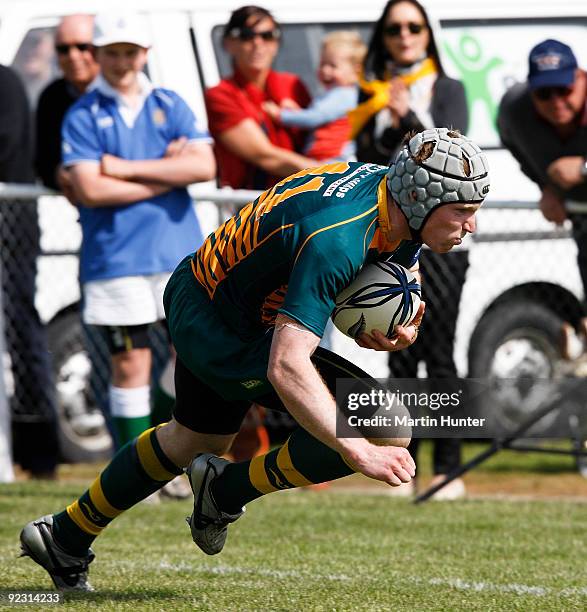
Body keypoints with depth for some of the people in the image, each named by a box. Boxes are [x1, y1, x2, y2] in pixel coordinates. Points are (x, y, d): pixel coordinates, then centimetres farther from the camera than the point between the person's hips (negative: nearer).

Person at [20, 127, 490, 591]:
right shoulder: (337, 239, -35)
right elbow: (287, 366, -43)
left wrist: (401, 333, -14)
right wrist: (358, 452, -48)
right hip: (224, 337, -10)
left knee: (195, 440, 34)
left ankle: (64, 538, 52)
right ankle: (228, 491, 1)